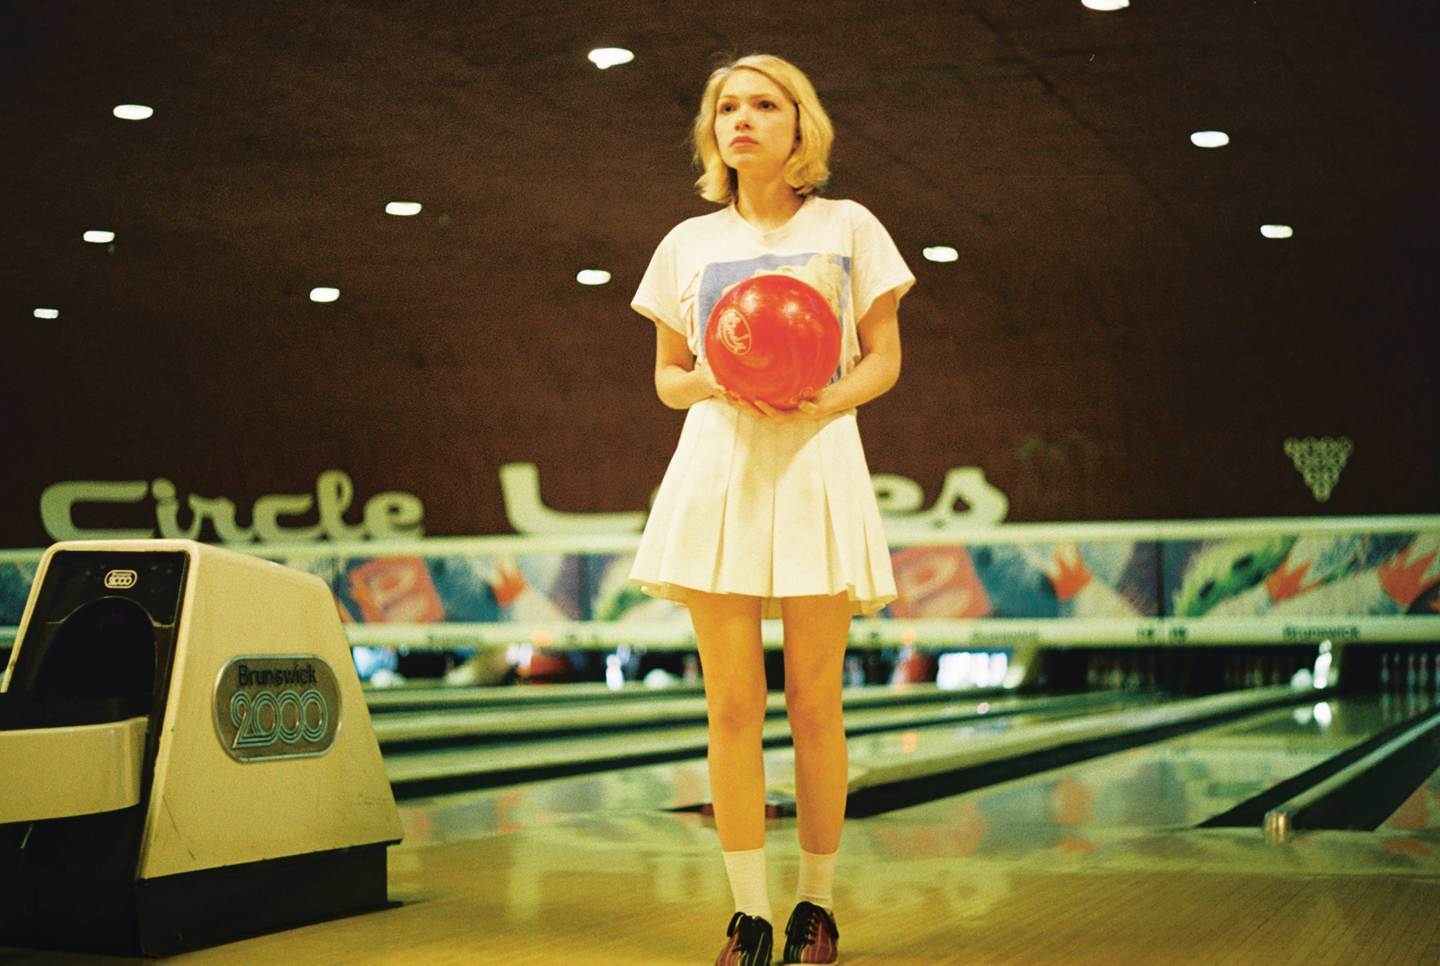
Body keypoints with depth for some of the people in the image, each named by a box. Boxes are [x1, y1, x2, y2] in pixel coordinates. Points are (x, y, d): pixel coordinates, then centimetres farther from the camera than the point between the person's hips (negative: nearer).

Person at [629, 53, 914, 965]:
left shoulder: (847, 227, 8)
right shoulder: (690, 242, 14)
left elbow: (885, 357, 7)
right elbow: (668, 376, 16)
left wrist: (829, 399, -14)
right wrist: (710, 384, -7)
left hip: (815, 465, -1)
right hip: (718, 467, 2)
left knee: (814, 704, -1)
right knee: (733, 704, -1)